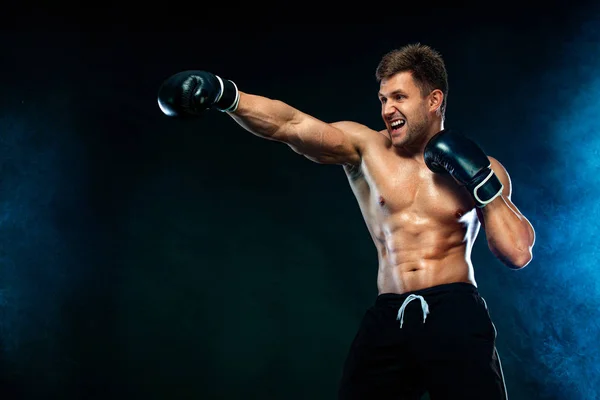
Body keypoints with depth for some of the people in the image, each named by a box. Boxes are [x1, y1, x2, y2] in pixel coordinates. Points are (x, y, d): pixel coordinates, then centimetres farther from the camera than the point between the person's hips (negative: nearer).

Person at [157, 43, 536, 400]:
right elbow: (290, 125, -8)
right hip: (388, 318, 1)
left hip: (454, 315, -1)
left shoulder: (481, 167, 7)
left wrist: (483, 182, -6)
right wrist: (223, 94, -22)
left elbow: (519, 254, 1)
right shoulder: (365, 148, 6)